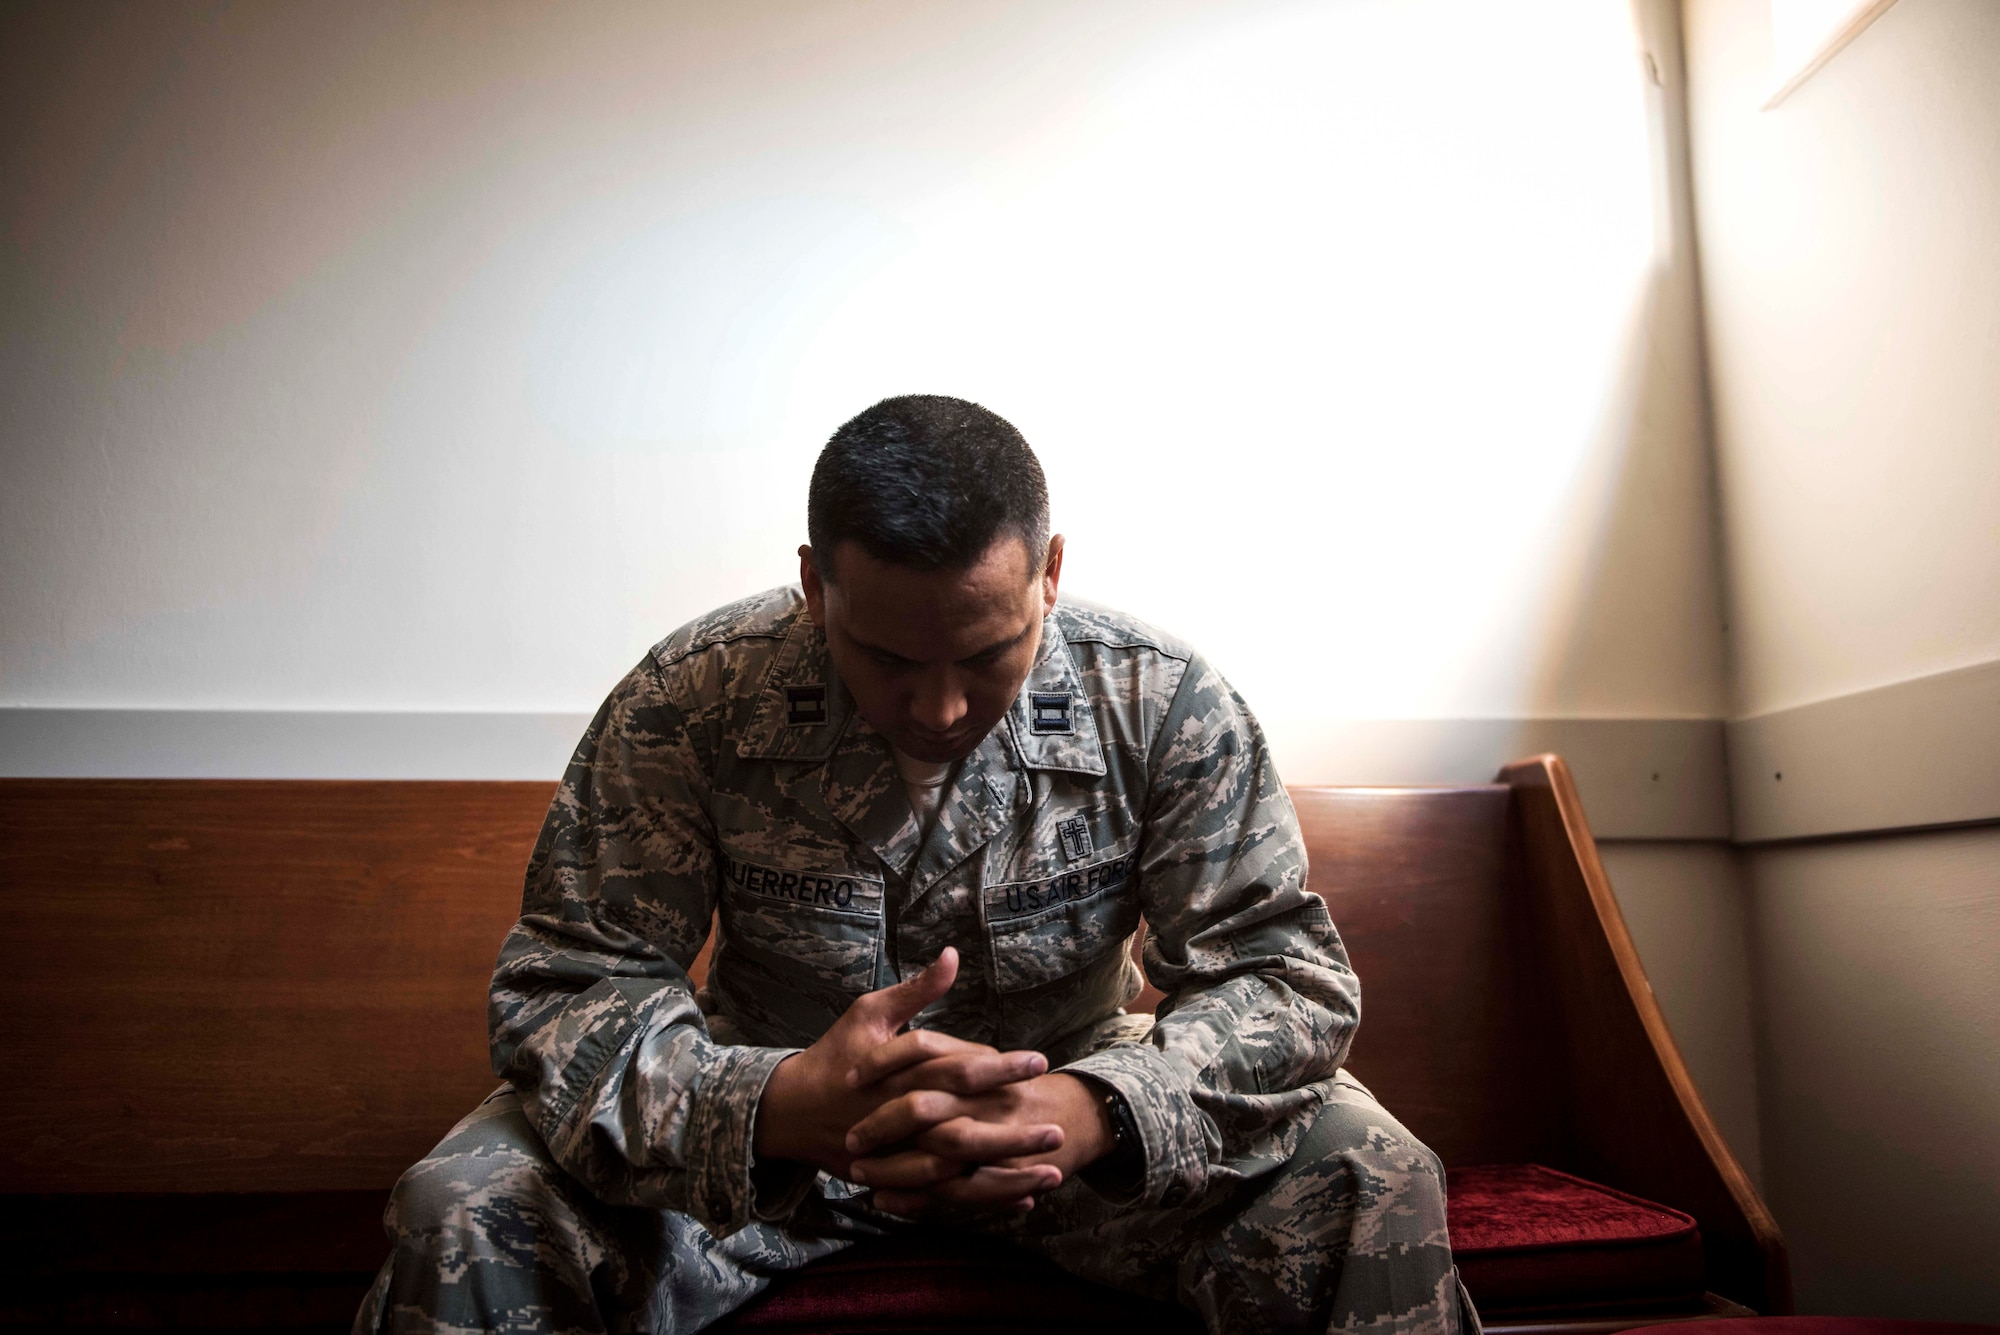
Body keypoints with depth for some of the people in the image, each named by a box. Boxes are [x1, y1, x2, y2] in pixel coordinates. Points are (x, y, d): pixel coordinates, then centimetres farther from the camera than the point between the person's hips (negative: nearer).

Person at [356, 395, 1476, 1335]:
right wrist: (780, 1105, -41)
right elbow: (563, 989, -20)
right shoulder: (686, 705, -20)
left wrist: (1098, 1107, -39)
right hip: (768, 1112, 0)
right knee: (463, 1215, -22)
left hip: (1068, 1096, 1)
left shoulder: (1164, 703, -18)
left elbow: (1291, 973, -17)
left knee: (1379, 1187, -21)